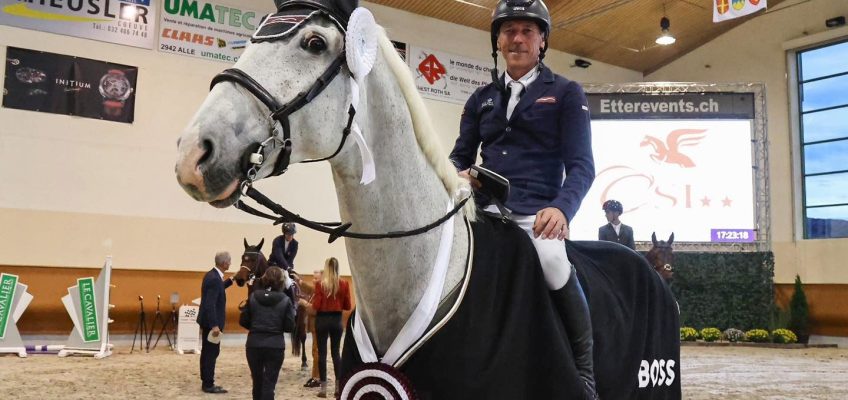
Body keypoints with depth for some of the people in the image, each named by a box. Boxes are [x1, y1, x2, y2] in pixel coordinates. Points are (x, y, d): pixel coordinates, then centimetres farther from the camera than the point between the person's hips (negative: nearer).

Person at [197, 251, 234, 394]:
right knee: (212, 352, -2)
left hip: (207, 321, 10)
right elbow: (210, 304, -28)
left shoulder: (211, 275, 6)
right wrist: (215, 325, -28)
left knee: (207, 352, 16)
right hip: (212, 322, -10)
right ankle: (208, 385, 6)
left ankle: (206, 382, 25)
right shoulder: (214, 279, -23)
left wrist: (231, 280, 26)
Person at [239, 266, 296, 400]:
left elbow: (243, 321, 3)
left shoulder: (253, 296, 0)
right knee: (269, 383, 1)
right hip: (275, 346, -2)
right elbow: (290, 327, -6)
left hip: (254, 344, 2)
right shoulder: (285, 300, -5)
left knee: (257, 381, 19)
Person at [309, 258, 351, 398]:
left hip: (322, 319, -2)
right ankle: (339, 385, 13)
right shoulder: (344, 284, -4)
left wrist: (313, 300, 9)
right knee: (336, 352, 12)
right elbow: (348, 306, 0)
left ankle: (323, 387, 6)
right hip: (337, 320, 2)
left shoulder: (320, 284, -11)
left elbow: (316, 306, -11)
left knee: (322, 353, 5)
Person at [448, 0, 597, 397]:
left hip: (538, 212, -4)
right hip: (485, 209, 4)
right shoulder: (481, 99, 20)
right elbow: (459, 156, 20)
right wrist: (460, 176, -7)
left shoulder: (566, 93, 9)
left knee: (551, 259, -35)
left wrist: (562, 208, -22)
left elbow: (581, 165, -1)